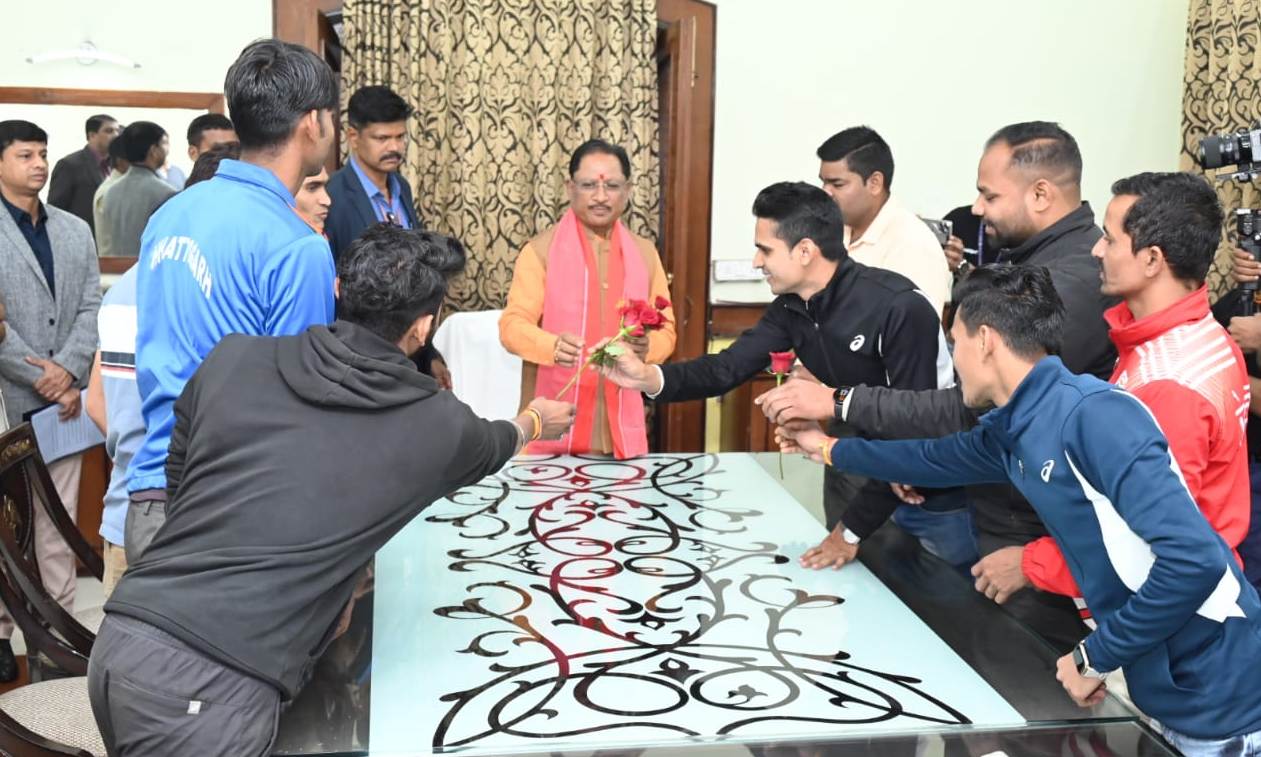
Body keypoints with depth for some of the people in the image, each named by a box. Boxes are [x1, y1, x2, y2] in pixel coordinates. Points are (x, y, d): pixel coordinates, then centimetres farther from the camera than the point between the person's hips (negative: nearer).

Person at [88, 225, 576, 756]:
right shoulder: (435, 424, 2)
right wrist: (536, 422, 50)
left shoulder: (233, 357, 7)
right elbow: (490, 447, 27)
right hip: (210, 683, -6)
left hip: (120, 638, 6)